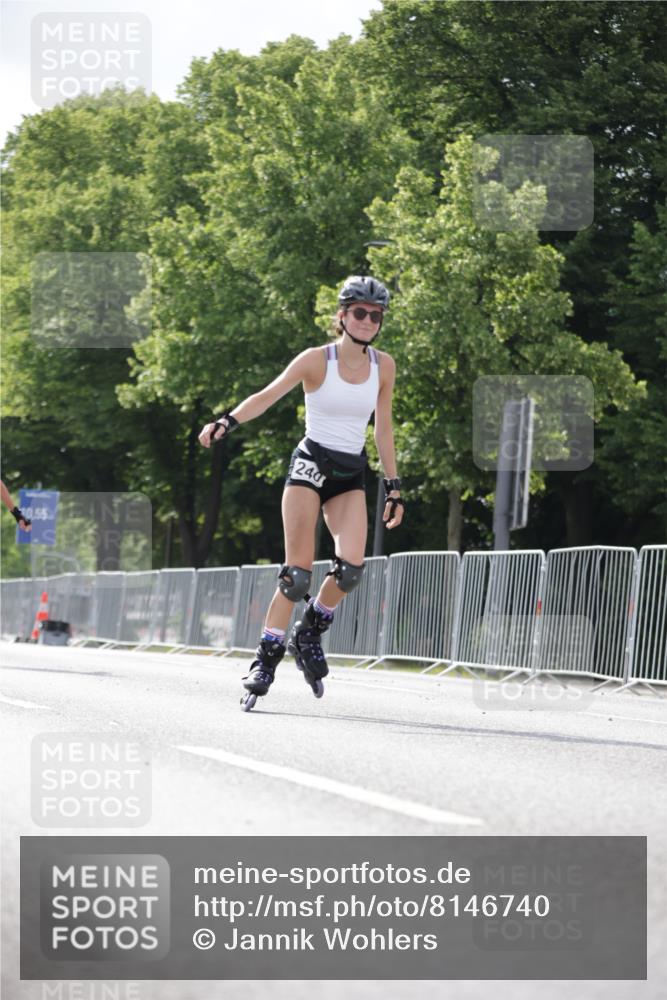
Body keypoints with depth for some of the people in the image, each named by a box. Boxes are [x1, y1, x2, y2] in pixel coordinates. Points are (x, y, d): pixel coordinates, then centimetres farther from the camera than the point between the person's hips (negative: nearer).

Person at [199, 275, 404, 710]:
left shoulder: (383, 365, 5)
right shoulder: (317, 360, -6)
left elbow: (384, 428, 13)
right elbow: (268, 395, -15)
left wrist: (394, 486, 11)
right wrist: (227, 422, -31)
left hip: (352, 475, 3)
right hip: (312, 462, -3)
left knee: (352, 567, -17)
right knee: (298, 573, -13)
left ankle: (309, 634, 8)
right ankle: (266, 658, -5)